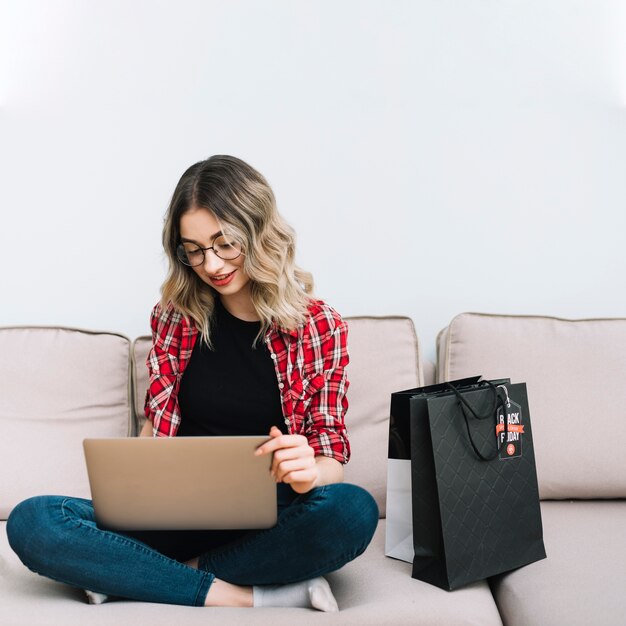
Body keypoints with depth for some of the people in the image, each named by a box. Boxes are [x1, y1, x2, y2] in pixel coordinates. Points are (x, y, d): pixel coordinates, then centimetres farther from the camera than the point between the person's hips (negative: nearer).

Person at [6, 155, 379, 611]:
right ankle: (244, 597, -22)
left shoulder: (318, 326, 0)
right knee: (31, 523, -22)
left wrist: (310, 472, -24)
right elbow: (157, 424, 14)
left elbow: (332, 458, 0)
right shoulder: (176, 315, 7)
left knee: (353, 510, -35)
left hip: (268, 519, -1)